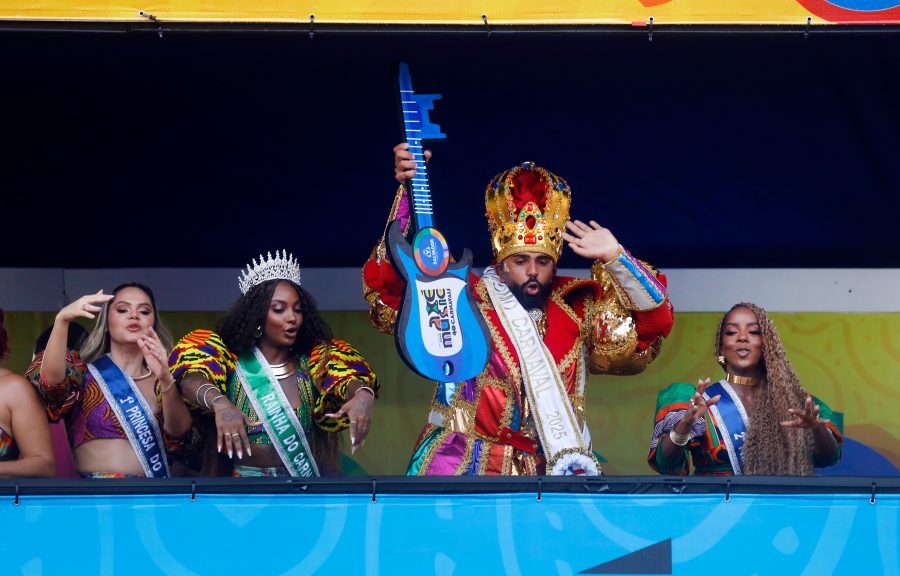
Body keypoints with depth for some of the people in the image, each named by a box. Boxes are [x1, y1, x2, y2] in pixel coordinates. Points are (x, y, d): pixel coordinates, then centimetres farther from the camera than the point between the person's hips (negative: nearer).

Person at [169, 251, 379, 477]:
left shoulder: (313, 361, 7)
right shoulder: (231, 359, 0)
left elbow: (347, 377, -8)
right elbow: (191, 379, -17)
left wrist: (363, 395, -31)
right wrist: (219, 403, -37)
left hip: (306, 475, 4)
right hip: (245, 476, -3)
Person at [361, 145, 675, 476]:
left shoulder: (578, 309, 12)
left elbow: (653, 320, 11)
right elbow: (386, 282, -4)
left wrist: (614, 259, -1)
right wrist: (407, 192, -10)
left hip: (551, 472, 2)